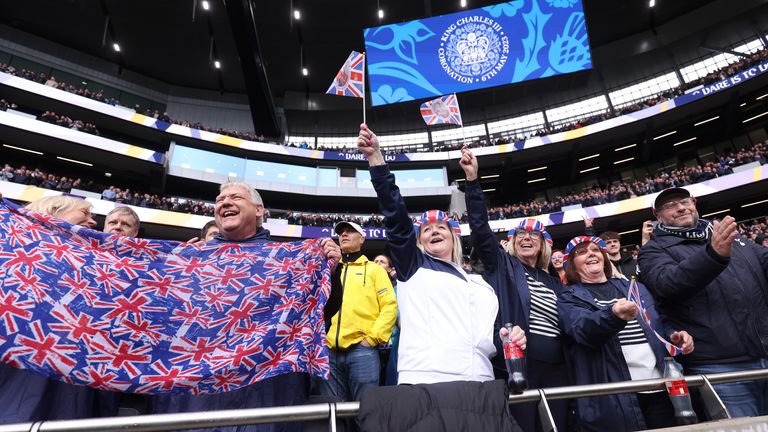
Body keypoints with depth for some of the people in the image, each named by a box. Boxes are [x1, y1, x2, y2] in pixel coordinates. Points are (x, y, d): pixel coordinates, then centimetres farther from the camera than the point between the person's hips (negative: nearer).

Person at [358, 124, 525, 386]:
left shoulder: (480, 284, 24)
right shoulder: (413, 265, 12)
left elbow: (496, 334, 26)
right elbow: (394, 212, 2)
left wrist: (512, 339, 2)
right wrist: (374, 156, -4)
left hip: (480, 383, 4)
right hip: (423, 382, -4)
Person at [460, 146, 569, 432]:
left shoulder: (553, 283, 20)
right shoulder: (502, 265, 5)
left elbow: (568, 325, 23)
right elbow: (480, 228, -7)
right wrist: (472, 179, -15)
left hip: (556, 368, 5)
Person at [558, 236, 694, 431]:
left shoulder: (633, 287, 17)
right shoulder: (570, 298, 0)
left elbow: (658, 324, 23)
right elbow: (583, 330, -19)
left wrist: (673, 336, 1)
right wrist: (613, 314, -38)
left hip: (658, 386, 5)